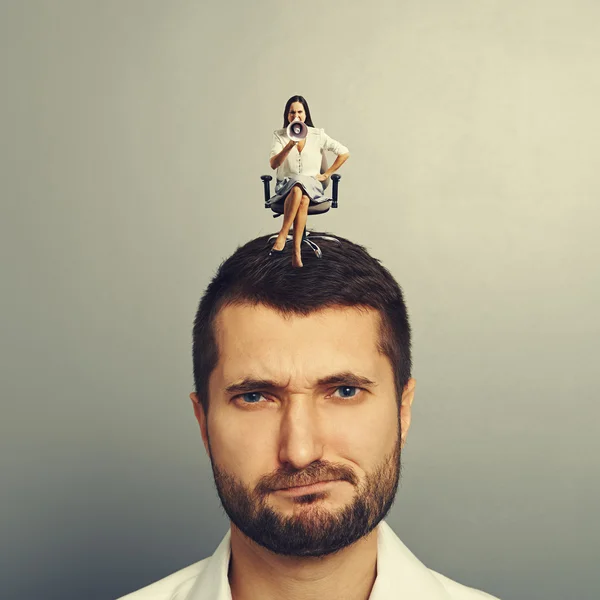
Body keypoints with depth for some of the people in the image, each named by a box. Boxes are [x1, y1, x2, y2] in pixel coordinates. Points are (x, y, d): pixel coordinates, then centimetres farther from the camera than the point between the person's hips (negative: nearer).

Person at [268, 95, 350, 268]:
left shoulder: (317, 135, 5)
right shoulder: (280, 135, 6)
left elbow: (344, 153, 8)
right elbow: (273, 164, -8)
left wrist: (326, 174, 4)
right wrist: (290, 145, -21)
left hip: (312, 186, 0)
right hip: (286, 186, 0)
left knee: (302, 198, -38)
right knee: (298, 190, -38)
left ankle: (283, 234, -33)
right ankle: (297, 250, -43)